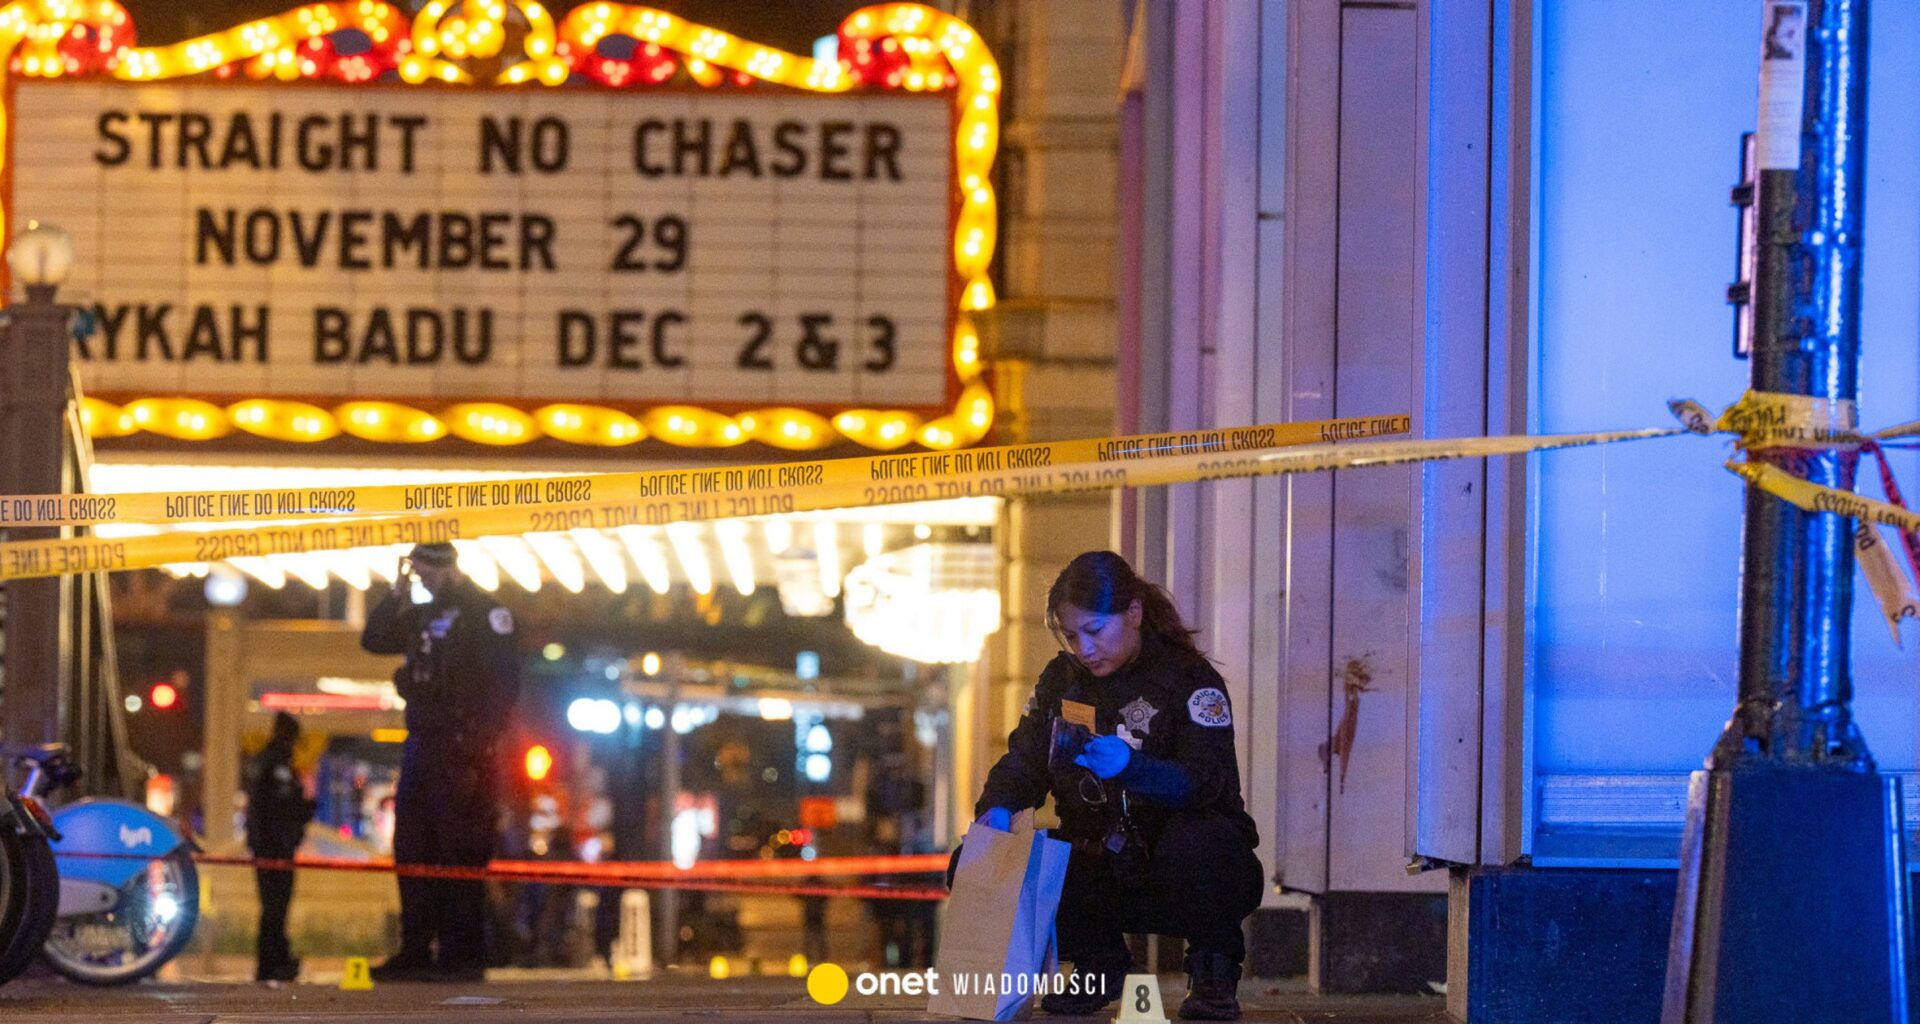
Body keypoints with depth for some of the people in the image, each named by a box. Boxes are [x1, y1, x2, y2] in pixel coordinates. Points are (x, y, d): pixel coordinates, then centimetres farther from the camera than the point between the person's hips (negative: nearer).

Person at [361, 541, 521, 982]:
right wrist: (397, 594, 6)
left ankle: (463, 955, -7)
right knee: (412, 849, 8)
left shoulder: (483, 611, -6)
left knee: (460, 853, -8)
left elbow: (504, 681, -13)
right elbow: (374, 640, 18)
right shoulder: (424, 614, 19)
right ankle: (416, 950, 12)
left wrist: (476, 743, -19)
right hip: (422, 743, 9)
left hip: (459, 748, -9)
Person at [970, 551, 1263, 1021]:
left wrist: (1130, 765, -44)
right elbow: (1024, 760, 4)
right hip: (1102, 868, 5)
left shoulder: (1191, 681, -12)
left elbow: (1207, 783, -25)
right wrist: (997, 807, -20)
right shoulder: (1061, 680, 6)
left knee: (1194, 844, -41)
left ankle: (1213, 974, -10)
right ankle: (1099, 968, 7)